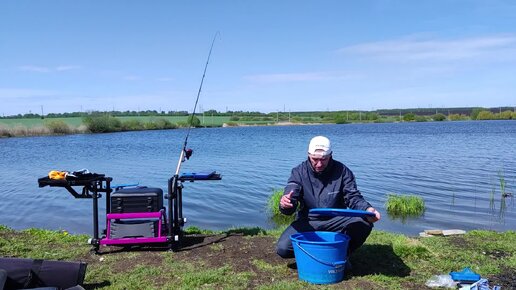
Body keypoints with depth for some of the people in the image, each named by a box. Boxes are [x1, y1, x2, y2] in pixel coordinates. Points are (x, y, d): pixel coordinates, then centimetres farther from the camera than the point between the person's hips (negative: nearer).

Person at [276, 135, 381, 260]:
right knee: (283, 248, -23)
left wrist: (367, 209, -34)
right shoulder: (299, 172, -8)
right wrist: (285, 205, -42)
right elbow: (291, 202, -15)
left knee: (364, 223, -27)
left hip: (336, 221, 1)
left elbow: (353, 197, -10)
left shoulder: (342, 171, -6)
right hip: (308, 222, 0)